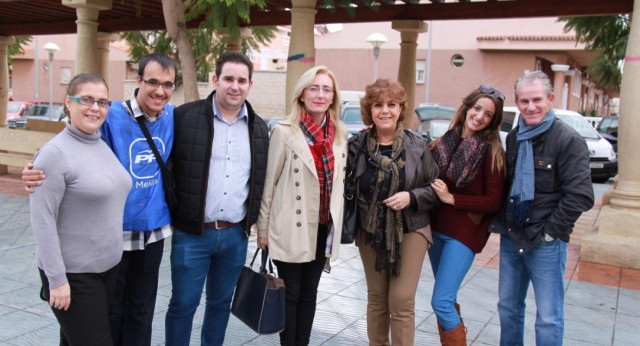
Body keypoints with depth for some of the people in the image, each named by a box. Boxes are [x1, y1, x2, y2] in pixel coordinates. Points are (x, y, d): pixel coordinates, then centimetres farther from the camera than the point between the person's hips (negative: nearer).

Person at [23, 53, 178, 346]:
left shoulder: (173, 117, -1)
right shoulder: (110, 116, -15)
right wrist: (38, 171, -31)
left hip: (153, 231, 4)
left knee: (141, 310, 18)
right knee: (110, 311, 13)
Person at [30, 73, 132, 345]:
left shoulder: (104, 146, 6)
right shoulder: (55, 153, -16)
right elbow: (42, 220, -18)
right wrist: (56, 279, -19)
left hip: (109, 267, 7)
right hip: (73, 273, -6)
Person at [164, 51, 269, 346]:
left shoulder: (259, 127, 7)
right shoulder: (185, 116, -6)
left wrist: (254, 220, 11)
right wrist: (172, 212, -3)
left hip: (236, 235, 4)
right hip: (191, 233, -4)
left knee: (221, 302, 17)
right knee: (183, 304, 6)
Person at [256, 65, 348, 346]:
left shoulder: (340, 136, 5)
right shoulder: (284, 132, -9)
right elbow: (269, 183, -7)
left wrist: (337, 224, 11)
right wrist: (263, 228, -5)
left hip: (323, 228, 5)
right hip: (292, 229, -5)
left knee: (309, 293, 16)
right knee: (290, 294, 6)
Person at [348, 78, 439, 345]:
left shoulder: (417, 146, -6)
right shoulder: (356, 145, -4)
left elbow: (436, 189, -1)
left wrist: (411, 197, -17)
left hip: (410, 231, -2)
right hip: (370, 232, 2)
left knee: (402, 301, -2)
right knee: (376, 298, 14)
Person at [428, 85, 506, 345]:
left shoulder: (491, 152, -10)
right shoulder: (444, 143, 3)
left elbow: (493, 203, -12)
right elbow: (430, 182, 14)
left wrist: (452, 198, -17)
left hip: (464, 233, -5)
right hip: (436, 228, 5)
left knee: (441, 302, -10)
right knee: (446, 300, 15)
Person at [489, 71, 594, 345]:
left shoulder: (568, 141, -11)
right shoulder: (514, 138, 9)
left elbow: (581, 196, -16)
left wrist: (550, 231, -14)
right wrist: (502, 221, 8)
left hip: (546, 243, -6)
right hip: (511, 237, 6)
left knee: (548, 317, 3)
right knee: (508, 306, 16)